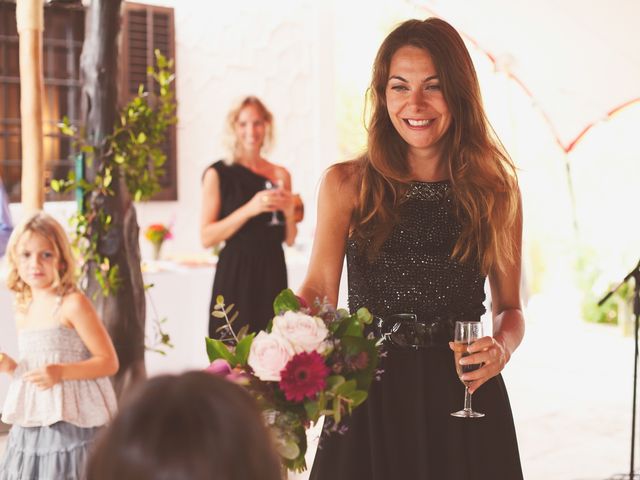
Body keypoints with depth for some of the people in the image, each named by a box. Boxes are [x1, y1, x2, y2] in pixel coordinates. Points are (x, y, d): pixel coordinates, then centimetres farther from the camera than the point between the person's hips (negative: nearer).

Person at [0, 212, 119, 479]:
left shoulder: (73, 304, -10)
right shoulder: (22, 311, 11)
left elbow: (109, 362, -11)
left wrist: (60, 372, -23)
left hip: (71, 422, -7)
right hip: (30, 425, 7)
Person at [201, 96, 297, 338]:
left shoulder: (280, 175, 10)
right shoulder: (218, 173, -2)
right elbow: (207, 237, -9)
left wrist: (289, 212, -4)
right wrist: (249, 209, -17)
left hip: (273, 273, 4)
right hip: (235, 275, -4)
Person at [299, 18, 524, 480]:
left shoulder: (496, 189, 2)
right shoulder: (346, 185, -1)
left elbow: (510, 306, 9)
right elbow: (318, 290, -10)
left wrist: (502, 349, -13)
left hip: (463, 399, 1)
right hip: (371, 396, -1)